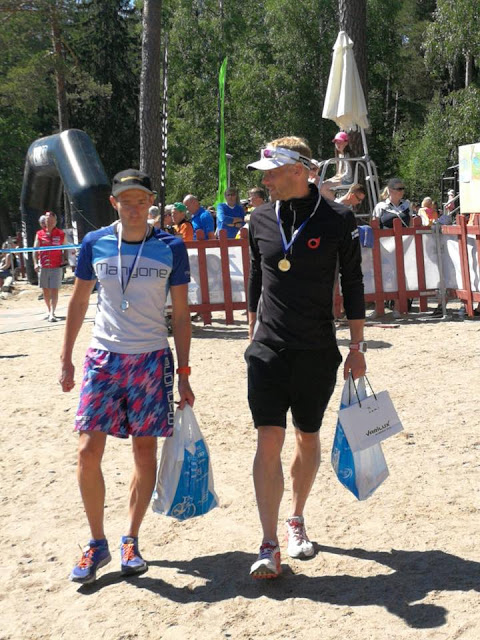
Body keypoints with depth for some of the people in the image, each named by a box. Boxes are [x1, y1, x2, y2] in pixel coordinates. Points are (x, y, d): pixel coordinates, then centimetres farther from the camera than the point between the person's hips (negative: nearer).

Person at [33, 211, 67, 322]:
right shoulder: (39, 234, 5)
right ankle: (49, 311, 28)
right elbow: (35, 250, 2)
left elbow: (65, 249, 9)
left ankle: (52, 314, -11)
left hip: (57, 267, -3)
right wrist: (35, 263, -10)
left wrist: (65, 259, -6)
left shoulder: (61, 234, 2)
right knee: (45, 290, 12)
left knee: (54, 290, -9)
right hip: (43, 267, 3)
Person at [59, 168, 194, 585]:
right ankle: (97, 543, 13)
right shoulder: (95, 244, 1)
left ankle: (131, 541, 21)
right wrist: (66, 359, 11)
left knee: (145, 451, 5)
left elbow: (181, 315, 2)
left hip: (152, 361, -1)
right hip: (103, 358, 1)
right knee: (89, 451, -5)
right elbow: (79, 302, 11)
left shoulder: (171, 248, -2)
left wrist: (183, 374, 0)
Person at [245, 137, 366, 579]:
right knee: (269, 441, -7)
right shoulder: (261, 220, 3)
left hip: (318, 352, -1)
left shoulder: (337, 220, -6)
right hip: (269, 350, 1)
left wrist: (357, 347, -1)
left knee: (308, 439, 12)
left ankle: (297, 521, 33)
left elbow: (353, 285, 0)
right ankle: (270, 546, -1)